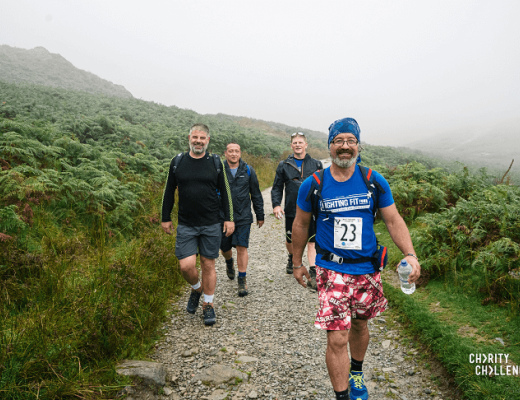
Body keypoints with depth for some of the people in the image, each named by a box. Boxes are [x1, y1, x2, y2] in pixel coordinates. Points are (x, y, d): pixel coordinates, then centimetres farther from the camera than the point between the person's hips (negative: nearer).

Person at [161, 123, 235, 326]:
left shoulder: (215, 162, 3)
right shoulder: (178, 162, 3)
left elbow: (224, 192, 7)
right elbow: (169, 192, 9)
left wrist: (228, 218, 3)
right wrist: (166, 218, 9)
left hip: (211, 225, 0)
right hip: (186, 225, 0)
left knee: (208, 265, 6)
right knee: (186, 266, -7)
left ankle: (208, 305, 23)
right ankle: (196, 289, 26)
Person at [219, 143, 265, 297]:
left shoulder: (248, 171, 2)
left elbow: (256, 195, 8)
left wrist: (260, 216, 10)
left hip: (243, 217, -1)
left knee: (242, 247, -6)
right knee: (224, 247, 13)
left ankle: (242, 279, 8)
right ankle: (229, 263, 47)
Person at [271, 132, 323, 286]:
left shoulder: (316, 164, 6)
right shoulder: (284, 165, 6)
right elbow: (277, 187, 7)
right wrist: (276, 204, -7)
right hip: (291, 210, 1)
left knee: (312, 242, -4)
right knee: (290, 241, 15)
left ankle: (313, 273, 0)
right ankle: (292, 258, 45)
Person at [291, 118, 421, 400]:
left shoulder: (375, 182, -3)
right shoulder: (313, 185, -7)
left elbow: (393, 220, 1)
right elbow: (300, 225, 5)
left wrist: (410, 254, -13)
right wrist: (297, 263, 10)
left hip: (367, 269, 3)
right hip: (332, 271, -2)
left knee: (359, 325, 22)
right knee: (337, 339, -6)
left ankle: (356, 374, 48)